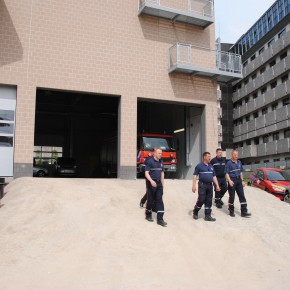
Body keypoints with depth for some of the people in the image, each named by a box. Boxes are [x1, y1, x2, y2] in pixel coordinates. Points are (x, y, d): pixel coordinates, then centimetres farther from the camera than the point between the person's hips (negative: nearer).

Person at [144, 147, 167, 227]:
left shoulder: (161, 162, 10)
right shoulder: (150, 161, -10)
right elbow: (146, 173, -15)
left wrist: (162, 183, 14)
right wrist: (151, 181, -30)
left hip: (158, 183, 5)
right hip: (151, 183, -5)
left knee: (159, 200, 0)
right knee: (150, 200, 6)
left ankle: (160, 219, 0)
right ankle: (148, 215, 25)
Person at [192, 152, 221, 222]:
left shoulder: (211, 166, 14)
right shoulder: (199, 166, -3)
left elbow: (214, 176, 17)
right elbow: (195, 176, -6)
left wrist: (217, 185, 10)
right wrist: (194, 185, -14)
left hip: (210, 185, 6)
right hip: (202, 185, -6)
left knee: (209, 201, 6)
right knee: (201, 200, -7)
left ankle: (207, 216, 12)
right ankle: (195, 212, 16)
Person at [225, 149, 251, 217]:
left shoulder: (239, 162, 11)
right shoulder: (229, 163, -8)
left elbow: (241, 172, 18)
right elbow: (227, 173, -11)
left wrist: (242, 180, 13)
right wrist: (229, 181, -24)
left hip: (238, 180, 6)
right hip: (232, 180, -6)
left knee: (242, 196, 1)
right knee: (232, 196, 2)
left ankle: (244, 212, 2)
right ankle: (231, 211, 17)